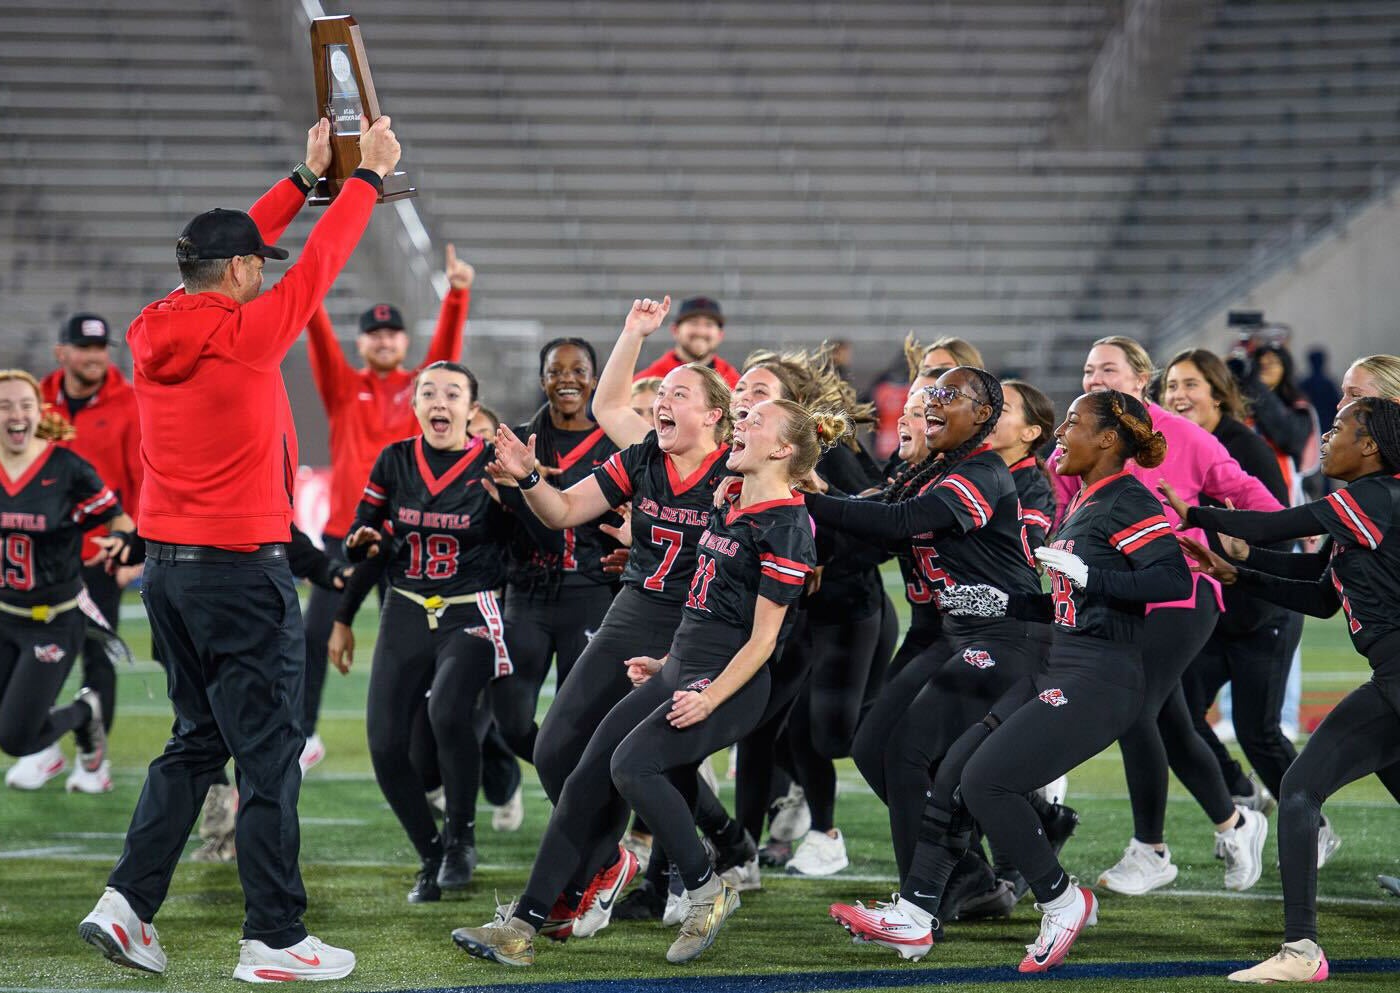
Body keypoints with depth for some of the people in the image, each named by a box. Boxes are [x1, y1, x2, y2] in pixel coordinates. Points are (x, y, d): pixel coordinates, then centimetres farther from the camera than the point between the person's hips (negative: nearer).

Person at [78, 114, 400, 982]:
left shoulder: (154, 333, 5)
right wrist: (367, 176, 14)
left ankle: (128, 903, 8)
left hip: (166, 564, 8)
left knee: (198, 740, 17)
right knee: (270, 756, -1)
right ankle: (275, 941, 1)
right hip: (243, 568, -8)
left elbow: (226, 249, 20)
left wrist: (308, 176, 28)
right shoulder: (247, 332, -14)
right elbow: (320, 262, -2)